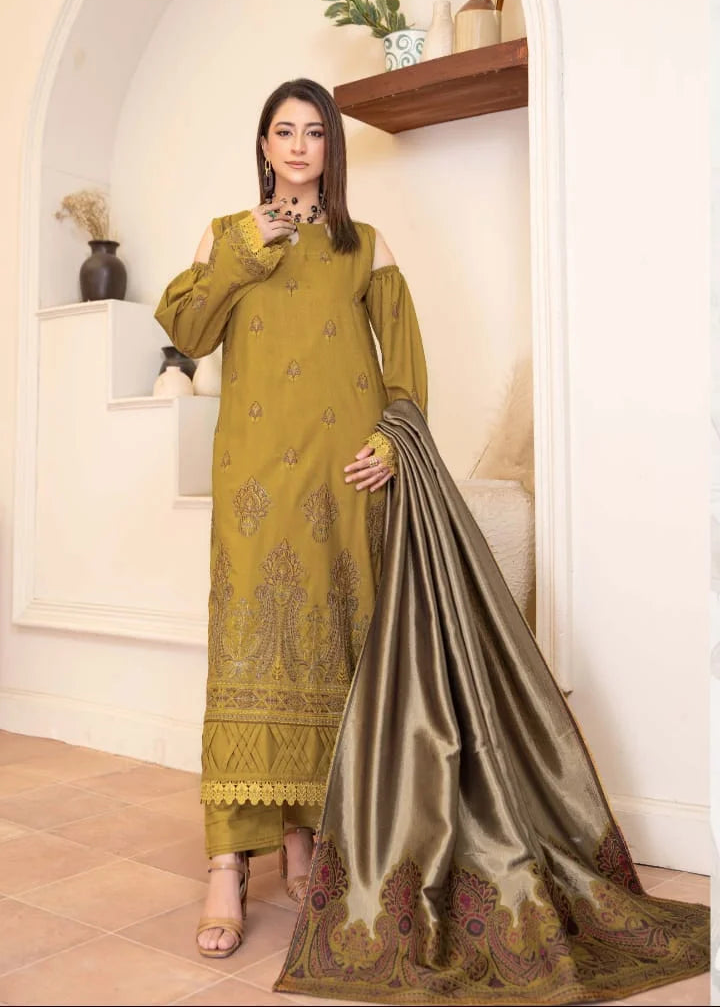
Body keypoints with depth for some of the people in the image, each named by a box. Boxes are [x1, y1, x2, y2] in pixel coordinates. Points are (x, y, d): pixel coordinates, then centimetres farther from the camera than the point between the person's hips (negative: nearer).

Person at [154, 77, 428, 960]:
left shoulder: (365, 246, 17)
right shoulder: (226, 235, 17)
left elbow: (405, 357, 10)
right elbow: (185, 331, 4)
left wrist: (395, 440, -3)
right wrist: (246, 252, -2)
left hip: (343, 467, 1)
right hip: (256, 464, -1)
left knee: (329, 637, 1)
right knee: (248, 638, -10)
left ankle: (303, 830, 13)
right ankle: (229, 862, -8)